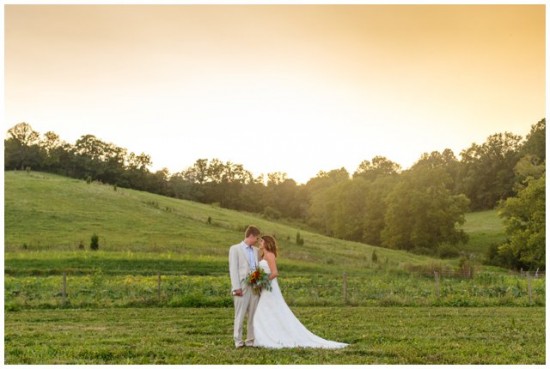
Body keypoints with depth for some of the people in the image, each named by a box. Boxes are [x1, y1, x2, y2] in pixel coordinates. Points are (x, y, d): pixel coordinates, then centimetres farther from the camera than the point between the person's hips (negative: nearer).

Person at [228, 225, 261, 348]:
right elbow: (233, 269, -5)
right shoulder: (235, 249, 1)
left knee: (253, 315, 5)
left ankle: (251, 340, 11)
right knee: (240, 315, -3)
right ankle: (238, 341, 2)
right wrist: (236, 287, -13)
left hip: (255, 286, 5)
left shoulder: (255, 250, 18)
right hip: (242, 287, -5)